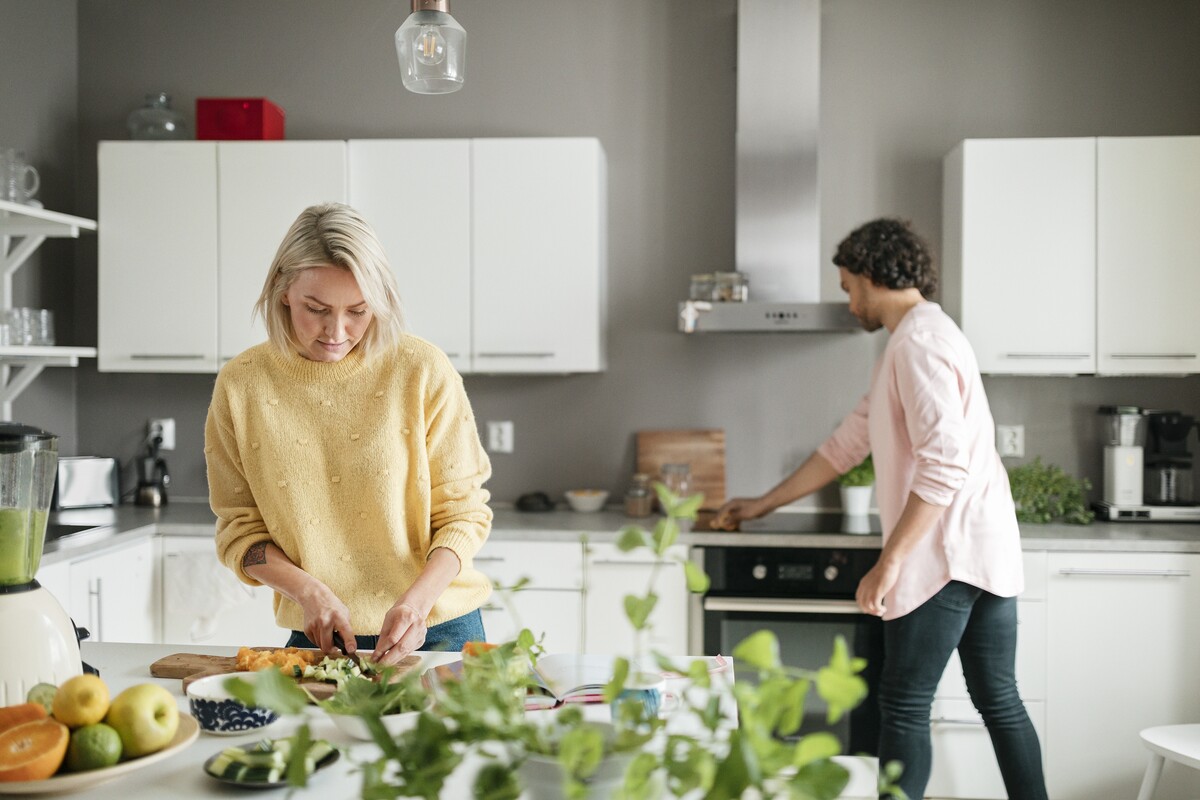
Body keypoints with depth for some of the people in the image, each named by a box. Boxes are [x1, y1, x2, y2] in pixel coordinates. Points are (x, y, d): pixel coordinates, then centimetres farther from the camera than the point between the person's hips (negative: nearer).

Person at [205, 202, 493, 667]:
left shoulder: (424, 371, -7)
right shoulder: (241, 385, -2)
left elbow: (463, 511, -3)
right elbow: (239, 528, 4)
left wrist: (417, 599, -19)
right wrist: (308, 590, -13)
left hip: (437, 629, -2)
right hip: (319, 638, 2)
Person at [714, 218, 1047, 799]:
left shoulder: (919, 342, -13)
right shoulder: (909, 343, 20)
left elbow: (944, 464, -23)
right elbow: (846, 445, 24)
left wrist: (888, 563, -23)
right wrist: (763, 504, 27)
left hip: (945, 554, -10)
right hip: (989, 553, 10)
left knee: (904, 708, -3)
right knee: (999, 701, 13)